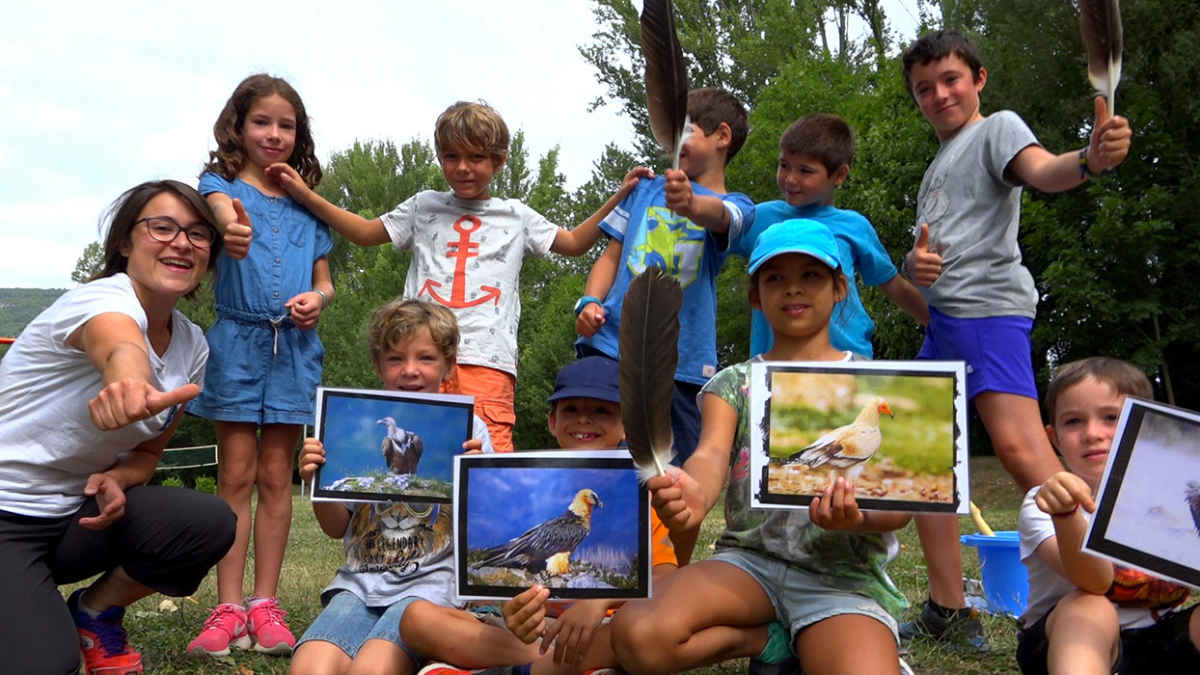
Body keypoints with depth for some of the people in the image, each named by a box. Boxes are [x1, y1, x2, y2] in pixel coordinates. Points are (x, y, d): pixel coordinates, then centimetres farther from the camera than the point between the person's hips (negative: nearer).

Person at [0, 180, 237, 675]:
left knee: (210, 524, -18)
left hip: (74, 514, 7)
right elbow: (121, 350, -47)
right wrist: (130, 385, -71)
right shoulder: (103, 299, -21)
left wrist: (114, 479, -14)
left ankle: (94, 614, 6)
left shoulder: (192, 345, 0)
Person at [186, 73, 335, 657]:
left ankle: (264, 604, 11)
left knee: (276, 475, 4)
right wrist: (233, 228, -47)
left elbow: (324, 281, 16)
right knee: (236, 474, -2)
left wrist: (316, 300, -9)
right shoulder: (221, 184, 4)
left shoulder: (308, 203, 14)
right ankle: (228, 609, 4)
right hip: (237, 339, -2)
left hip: (294, 344, 2)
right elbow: (221, 211, -22)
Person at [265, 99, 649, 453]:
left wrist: (618, 197, 16)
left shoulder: (516, 217, 18)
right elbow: (365, 233, 26)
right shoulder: (424, 208, 19)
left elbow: (575, 243, 25)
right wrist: (305, 196, 20)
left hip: (488, 360, -1)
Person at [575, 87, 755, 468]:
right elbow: (611, 256, 17)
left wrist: (692, 205, -43)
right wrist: (589, 302, -3)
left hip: (680, 364, -2)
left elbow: (719, 216, -19)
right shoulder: (646, 190, 18)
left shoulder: (735, 206, 6)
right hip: (609, 344, 2)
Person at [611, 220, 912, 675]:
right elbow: (712, 454, -9)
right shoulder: (734, 383, 12)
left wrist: (860, 516, -28)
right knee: (636, 634, -27)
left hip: (845, 572, -2)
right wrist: (693, 495, -35)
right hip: (750, 557, 3)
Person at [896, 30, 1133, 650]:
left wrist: (1090, 159, -41)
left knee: (1019, 447, -25)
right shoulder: (938, 166, 28)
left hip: (988, 306, -9)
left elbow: (1041, 171, -17)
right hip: (941, 318, 9)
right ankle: (948, 612, 11)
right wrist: (914, 264, 3)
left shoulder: (997, 128, 4)